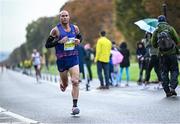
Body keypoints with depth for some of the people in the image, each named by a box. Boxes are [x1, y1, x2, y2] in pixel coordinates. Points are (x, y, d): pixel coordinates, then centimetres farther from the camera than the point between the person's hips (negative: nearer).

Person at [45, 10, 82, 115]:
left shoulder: (75, 28, 5)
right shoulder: (56, 30, -6)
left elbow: (80, 37, 24)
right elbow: (47, 44, -7)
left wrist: (78, 41, 0)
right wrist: (59, 41, -21)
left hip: (74, 58, 1)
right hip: (61, 59, -1)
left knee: (75, 81, -16)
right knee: (65, 84, 12)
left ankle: (75, 106, -13)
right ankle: (62, 83, 51)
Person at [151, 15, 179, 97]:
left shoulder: (156, 31, 3)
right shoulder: (170, 28, -3)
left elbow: (153, 44, 7)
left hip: (163, 55, 2)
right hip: (172, 53, -2)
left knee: (164, 72, 9)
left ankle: (167, 91, 7)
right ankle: (172, 87, -11)